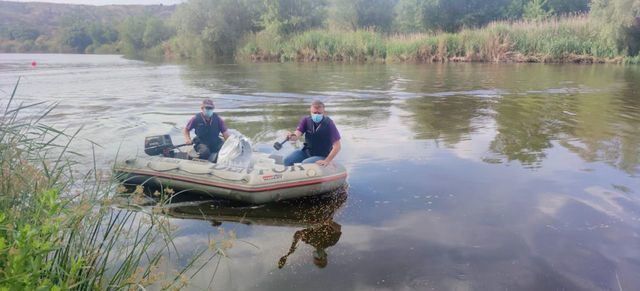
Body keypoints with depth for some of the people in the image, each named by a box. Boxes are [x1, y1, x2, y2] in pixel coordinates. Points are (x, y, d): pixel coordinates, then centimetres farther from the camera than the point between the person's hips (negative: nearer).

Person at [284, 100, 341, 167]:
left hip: (321, 156, -4)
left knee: (304, 164, -28)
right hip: (307, 151, 4)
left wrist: (327, 161, -25)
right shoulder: (306, 120, -9)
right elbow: (297, 135, -21)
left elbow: (337, 146, -20)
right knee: (287, 161, -12)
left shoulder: (329, 124, -20)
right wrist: (292, 137, -45)